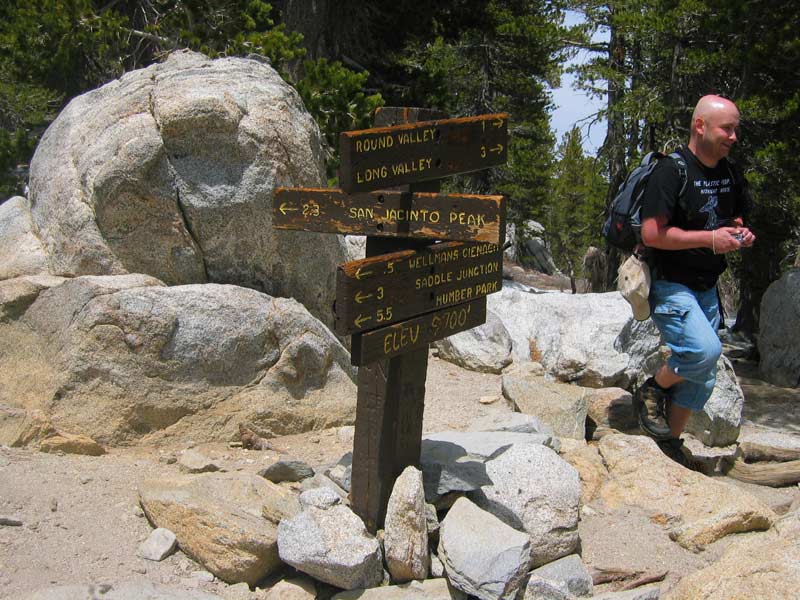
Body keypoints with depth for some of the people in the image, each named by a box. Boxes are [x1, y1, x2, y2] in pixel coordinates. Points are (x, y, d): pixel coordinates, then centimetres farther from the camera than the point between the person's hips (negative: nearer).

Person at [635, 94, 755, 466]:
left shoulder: (730, 174, 9)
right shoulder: (672, 171, -16)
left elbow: (735, 218, 25)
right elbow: (651, 234, -22)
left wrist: (739, 234, 1)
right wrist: (709, 239, -24)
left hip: (706, 288, 8)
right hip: (670, 286, -8)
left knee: (703, 377, 9)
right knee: (704, 349, -27)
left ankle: (670, 442, 25)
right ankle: (652, 391, 0)